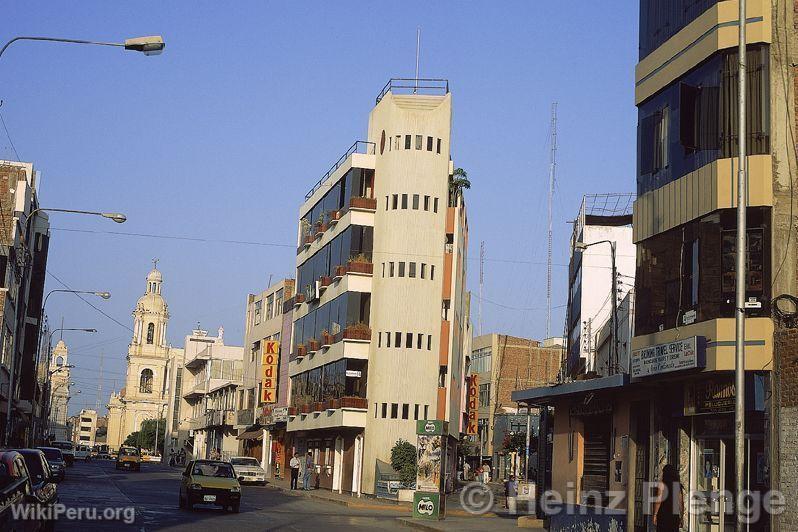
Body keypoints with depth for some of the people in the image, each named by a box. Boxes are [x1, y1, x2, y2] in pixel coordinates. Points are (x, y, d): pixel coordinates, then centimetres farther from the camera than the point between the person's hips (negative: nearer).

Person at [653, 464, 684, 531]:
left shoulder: (662, 484, -4)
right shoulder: (678, 485, 10)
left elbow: (659, 501, -10)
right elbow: (681, 503, 12)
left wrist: (655, 514, -6)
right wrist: (681, 517, 18)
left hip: (663, 514, -5)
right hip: (675, 515, 5)